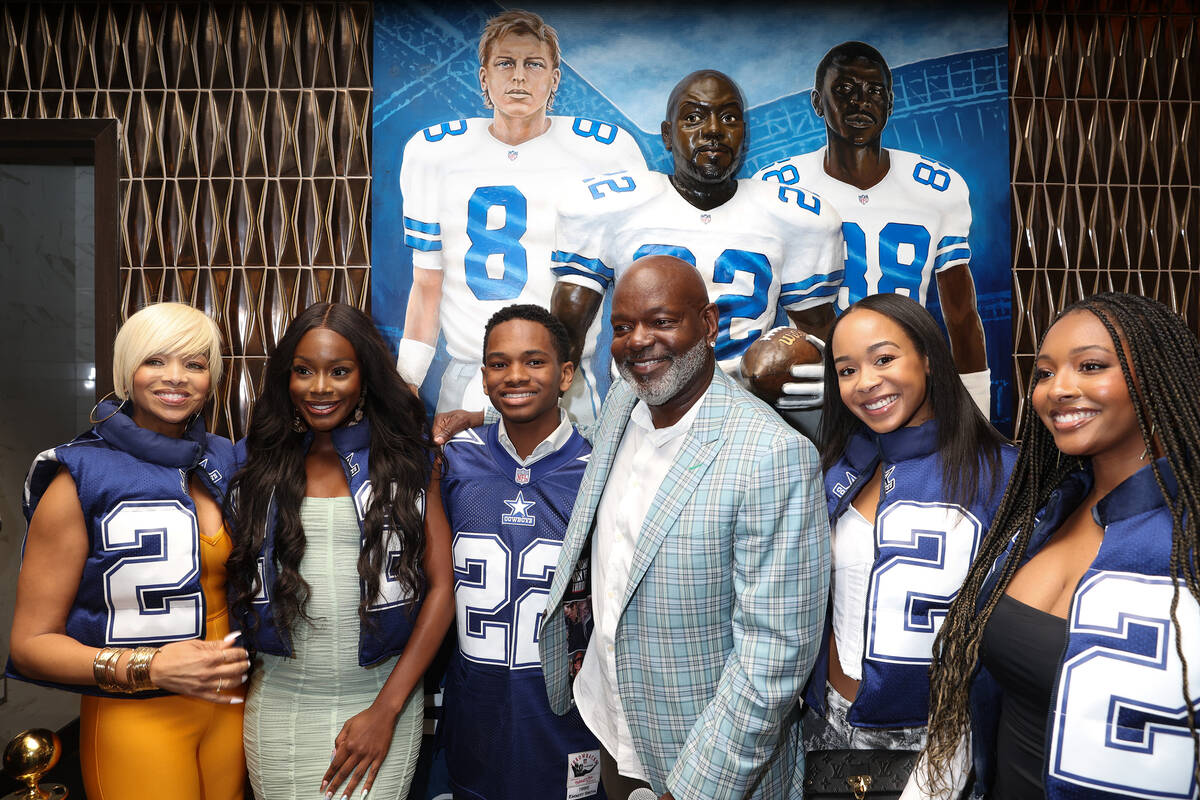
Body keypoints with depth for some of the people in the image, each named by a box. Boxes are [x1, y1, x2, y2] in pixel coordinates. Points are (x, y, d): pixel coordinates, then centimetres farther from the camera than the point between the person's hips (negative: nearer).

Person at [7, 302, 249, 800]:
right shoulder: (80, 480, -12)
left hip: (229, 708, 5)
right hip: (134, 721, -5)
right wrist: (149, 666, -23)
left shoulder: (225, 460, 2)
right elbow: (31, 642, -11)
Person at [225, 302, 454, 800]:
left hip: (384, 698, -1)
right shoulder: (258, 461, 4)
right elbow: (233, 578, 10)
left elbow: (441, 588, -4)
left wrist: (387, 709, -8)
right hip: (280, 704, 2)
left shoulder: (407, 459, -1)